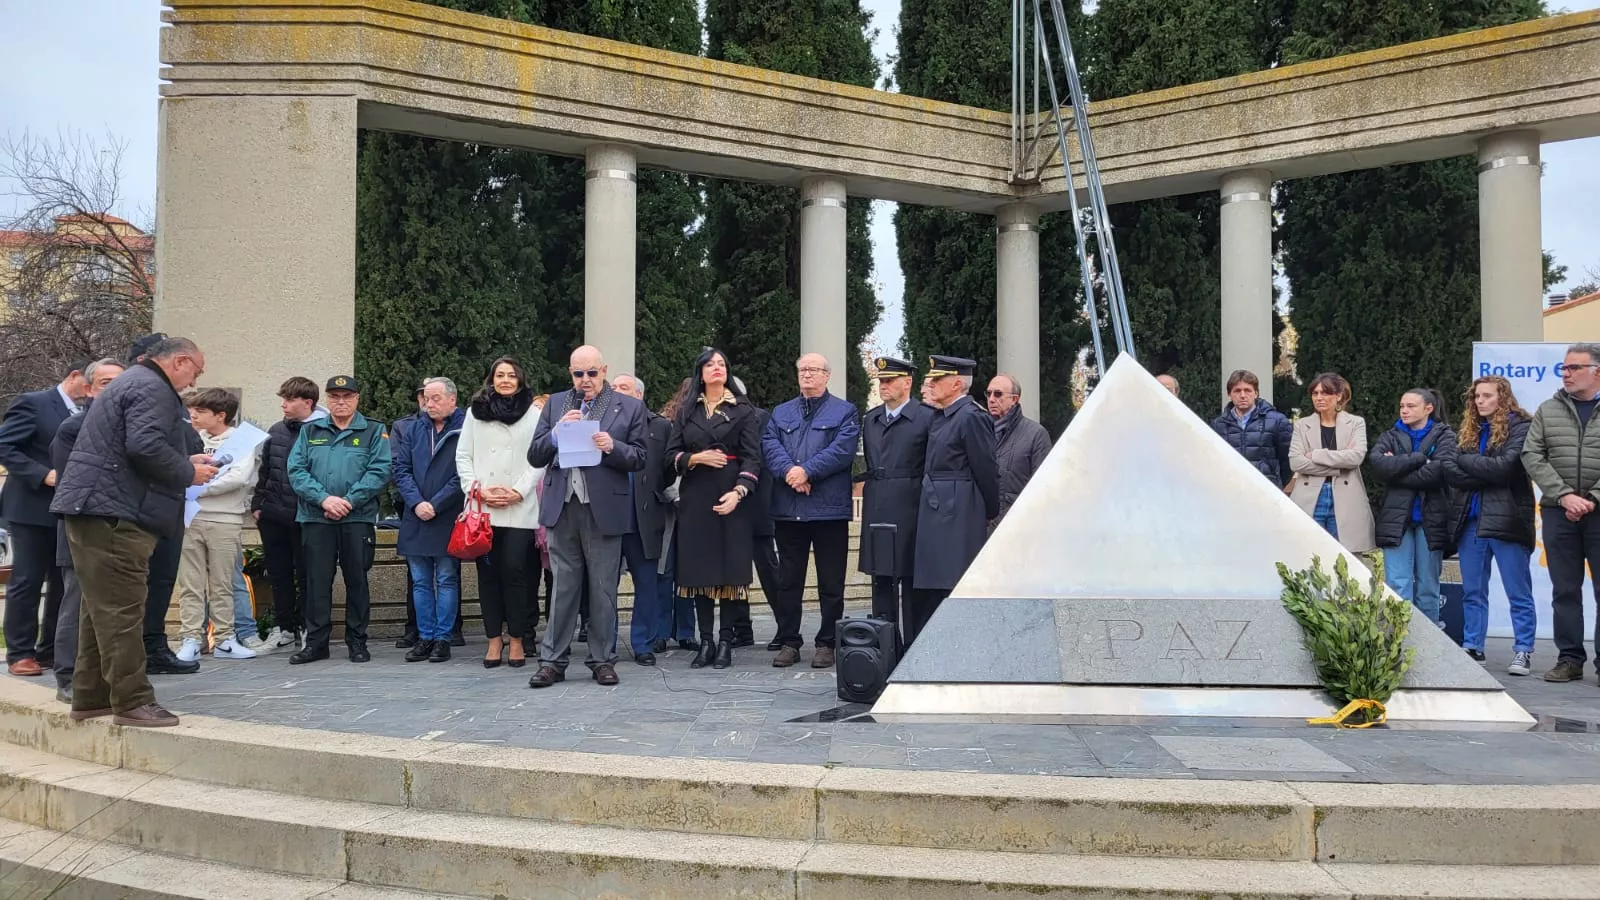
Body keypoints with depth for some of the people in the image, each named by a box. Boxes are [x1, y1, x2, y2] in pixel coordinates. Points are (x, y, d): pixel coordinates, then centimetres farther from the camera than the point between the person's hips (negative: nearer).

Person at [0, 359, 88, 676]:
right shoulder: (32, 403, -7)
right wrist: (43, 474, -21)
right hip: (33, 508, -6)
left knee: (64, 584, 9)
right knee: (26, 583, -1)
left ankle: (52, 650, 17)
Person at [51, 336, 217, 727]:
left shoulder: (132, 382, 24)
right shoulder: (152, 389, -10)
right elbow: (146, 447, -23)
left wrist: (185, 463, 19)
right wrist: (188, 472, -9)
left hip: (95, 509, 11)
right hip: (115, 512, -11)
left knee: (102, 607, 14)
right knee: (121, 611, -8)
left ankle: (90, 697, 20)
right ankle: (131, 701, -6)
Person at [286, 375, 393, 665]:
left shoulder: (374, 432, 6)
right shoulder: (309, 431, 13)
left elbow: (380, 471, -5)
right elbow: (296, 470, 2)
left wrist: (349, 501, -15)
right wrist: (324, 498, -13)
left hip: (358, 519, -2)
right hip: (316, 518, 2)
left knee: (357, 580, 4)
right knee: (317, 581, 3)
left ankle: (357, 641, 13)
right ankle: (316, 642, 11)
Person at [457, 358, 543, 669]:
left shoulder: (533, 414, 4)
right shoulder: (475, 412, 11)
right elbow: (463, 456, 9)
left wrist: (518, 491, -9)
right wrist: (478, 489, -4)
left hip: (519, 509, -2)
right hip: (482, 508, 2)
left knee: (514, 571, -5)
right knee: (488, 572, 4)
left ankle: (517, 640, 5)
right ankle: (494, 639, 11)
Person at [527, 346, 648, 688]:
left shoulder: (629, 407, 5)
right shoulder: (555, 404, 12)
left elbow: (639, 458, 3)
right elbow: (535, 457, 7)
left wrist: (612, 447, -16)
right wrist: (558, 432, -10)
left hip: (604, 509, -2)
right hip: (562, 507, 2)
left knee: (603, 589, 5)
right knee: (563, 588, 6)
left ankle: (603, 660, 15)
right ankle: (553, 660, 12)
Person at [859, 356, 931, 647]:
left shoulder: (926, 418, -4)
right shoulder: (870, 419, 14)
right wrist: (869, 481, 12)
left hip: (910, 511, -6)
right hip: (877, 512, 6)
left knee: (910, 582, -1)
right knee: (881, 580, 9)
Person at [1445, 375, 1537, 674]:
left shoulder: (1519, 426, -3)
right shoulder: (1468, 430, 14)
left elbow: (1506, 466, -16)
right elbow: (1450, 471, 2)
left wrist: (1466, 461, -4)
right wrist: (1488, 474, -11)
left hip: (1507, 520, -6)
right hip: (1470, 520, 6)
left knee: (1519, 593, 1)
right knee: (1472, 592, 10)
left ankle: (1523, 652, 5)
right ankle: (1472, 648, 17)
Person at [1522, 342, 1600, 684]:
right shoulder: (1548, 410, 10)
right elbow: (1532, 456, 2)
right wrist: (1564, 495, -10)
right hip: (1558, 512, 2)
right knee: (1565, 589, 6)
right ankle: (1569, 659, 13)